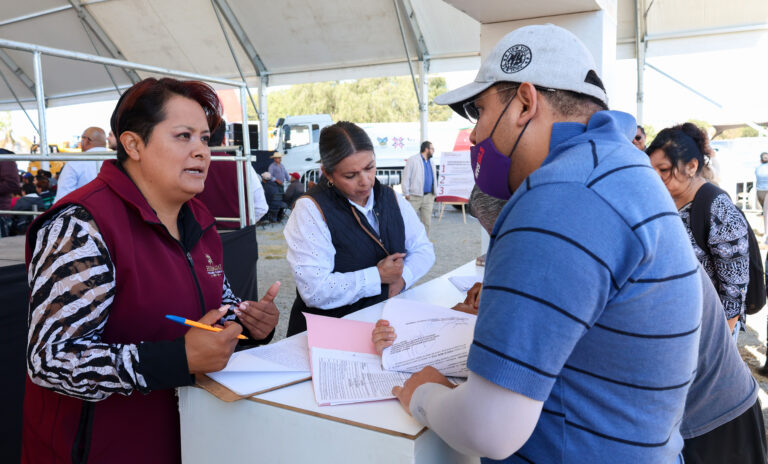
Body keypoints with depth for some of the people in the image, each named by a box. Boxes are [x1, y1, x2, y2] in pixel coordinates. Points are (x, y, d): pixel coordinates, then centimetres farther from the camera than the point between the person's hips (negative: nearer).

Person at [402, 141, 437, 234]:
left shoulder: (431, 163, 16)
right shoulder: (413, 160, -4)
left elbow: (434, 178, 22)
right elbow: (406, 177, -6)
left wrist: (433, 194, 13)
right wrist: (406, 193, -10)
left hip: (428, 196, 6)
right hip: (415, 196, -6)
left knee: (427, 222, 8)